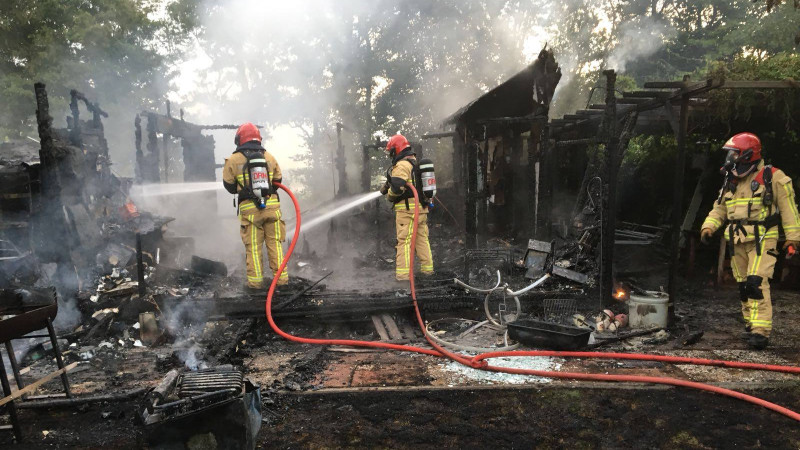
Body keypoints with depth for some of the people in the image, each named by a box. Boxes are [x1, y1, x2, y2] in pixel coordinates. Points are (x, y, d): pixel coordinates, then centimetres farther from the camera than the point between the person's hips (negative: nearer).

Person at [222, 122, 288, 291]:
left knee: (253, 246, 6)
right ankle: (281, 278, 9)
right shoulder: (269, 157, 8)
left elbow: (228, 184, 6)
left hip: (249, 209, -2)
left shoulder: (233, 160, -1)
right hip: (272, 206, 2)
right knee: (275, 243, 8)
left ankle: (255, 282, 7)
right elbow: (278, 179, 17)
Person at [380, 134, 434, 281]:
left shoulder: (402, 165, -12)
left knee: (404, 240, -6)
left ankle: (403, 273, -7)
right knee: (422, 238, 13)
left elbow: (397, 187, -23)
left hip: (407, 208, -9)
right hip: (421, 206, 9)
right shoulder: (416, 162, 19)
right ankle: (427, 267, 18)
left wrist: (389, 196, -2)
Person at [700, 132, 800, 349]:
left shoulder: (772, 177, -5)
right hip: (737, 242, 7)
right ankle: (751, 325, 22)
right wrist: (708, 226, -1)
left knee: (757, 282, -18)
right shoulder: (731, 182, 14)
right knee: (743, 285, 10)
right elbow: (720, 209, 17)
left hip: (762, 240, -7)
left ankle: (761, 331, -17)